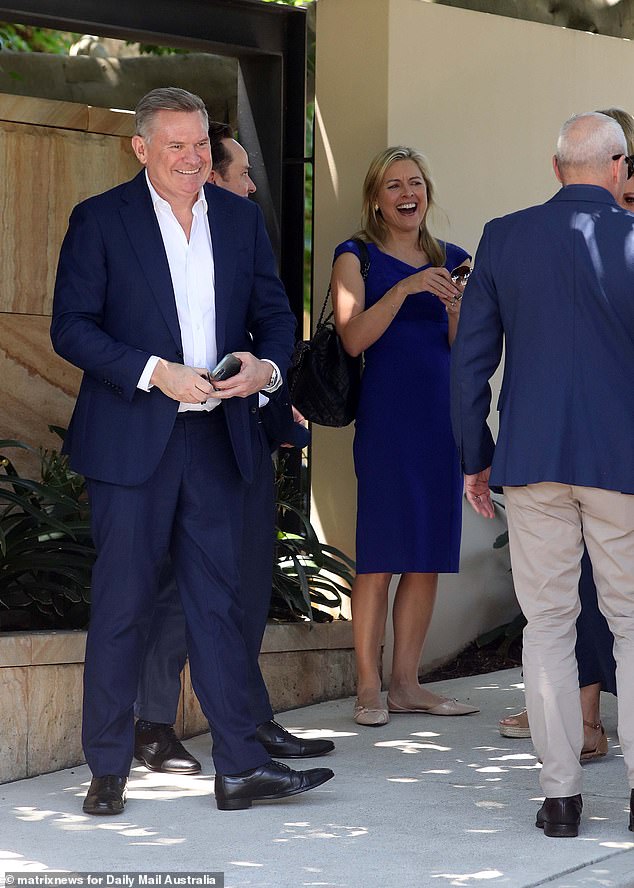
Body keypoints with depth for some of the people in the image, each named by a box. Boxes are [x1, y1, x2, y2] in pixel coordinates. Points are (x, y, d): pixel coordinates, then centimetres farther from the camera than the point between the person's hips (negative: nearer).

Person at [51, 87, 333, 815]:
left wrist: (268, 366, -9)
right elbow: (71, 326, -6)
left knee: (217, 604, 7)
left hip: (218, 440, 4)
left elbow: (273, 311, 13)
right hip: (132, 441, -3)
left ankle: (240, 767, 9)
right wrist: (156, 372, -17)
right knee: (121, 606, 2)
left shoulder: (241, 218, 11)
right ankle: (107, 770, 11)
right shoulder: (99, 220, -1)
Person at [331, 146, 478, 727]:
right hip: (387, 413, -5)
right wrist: (405, 289, -20)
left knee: (429, 557, 5)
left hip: (443, 413, 5)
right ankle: (369, 688, 1)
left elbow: (462, 348, 13)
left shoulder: (451, 259, 15)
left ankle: (406, 683, 13)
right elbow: (354, 339, -10)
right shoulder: (358, 256, 2)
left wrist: (456, 309, -7)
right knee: (381, 554, -6)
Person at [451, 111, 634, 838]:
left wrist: (475, 457, 11)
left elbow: (470, 356, 3)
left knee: (548, 623, 8)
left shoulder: (504, 238, 2)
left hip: (532, 458, 2)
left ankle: (560, 795, 7)